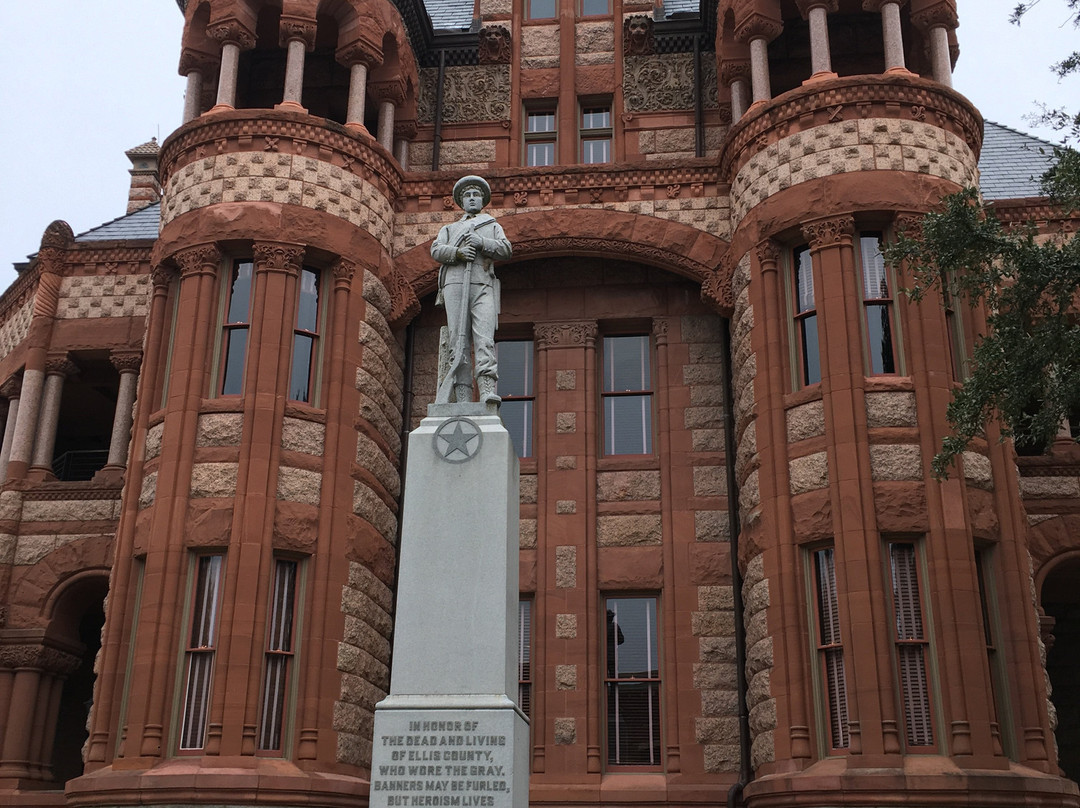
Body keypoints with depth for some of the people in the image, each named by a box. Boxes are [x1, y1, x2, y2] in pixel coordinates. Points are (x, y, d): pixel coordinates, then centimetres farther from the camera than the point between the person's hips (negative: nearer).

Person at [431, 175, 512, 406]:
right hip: (455, 284, 1)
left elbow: (505, 250, 9)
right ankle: (463, 395, -14)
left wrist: (481, 242, -8)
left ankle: (487, 389, -31)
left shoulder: (493, 227, 27)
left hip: (482, 286, -1)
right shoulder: (449, 229, 29)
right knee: (458, 340, -9)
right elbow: (436, 250, 10)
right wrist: (457, 252, -10)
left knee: (484, 337, -18)